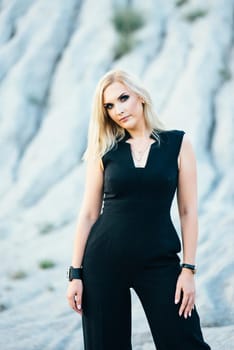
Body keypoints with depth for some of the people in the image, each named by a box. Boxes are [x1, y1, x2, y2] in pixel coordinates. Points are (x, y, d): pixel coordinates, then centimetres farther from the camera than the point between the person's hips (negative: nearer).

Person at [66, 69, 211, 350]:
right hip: (104, 260, 1)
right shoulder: (105, 151, 3)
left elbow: (188, 211, 0)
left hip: (159, 260, -1)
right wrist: (76, 273, -1)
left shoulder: (178, 143, 1)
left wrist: (188, 269, -5)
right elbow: (88, 214, 4)